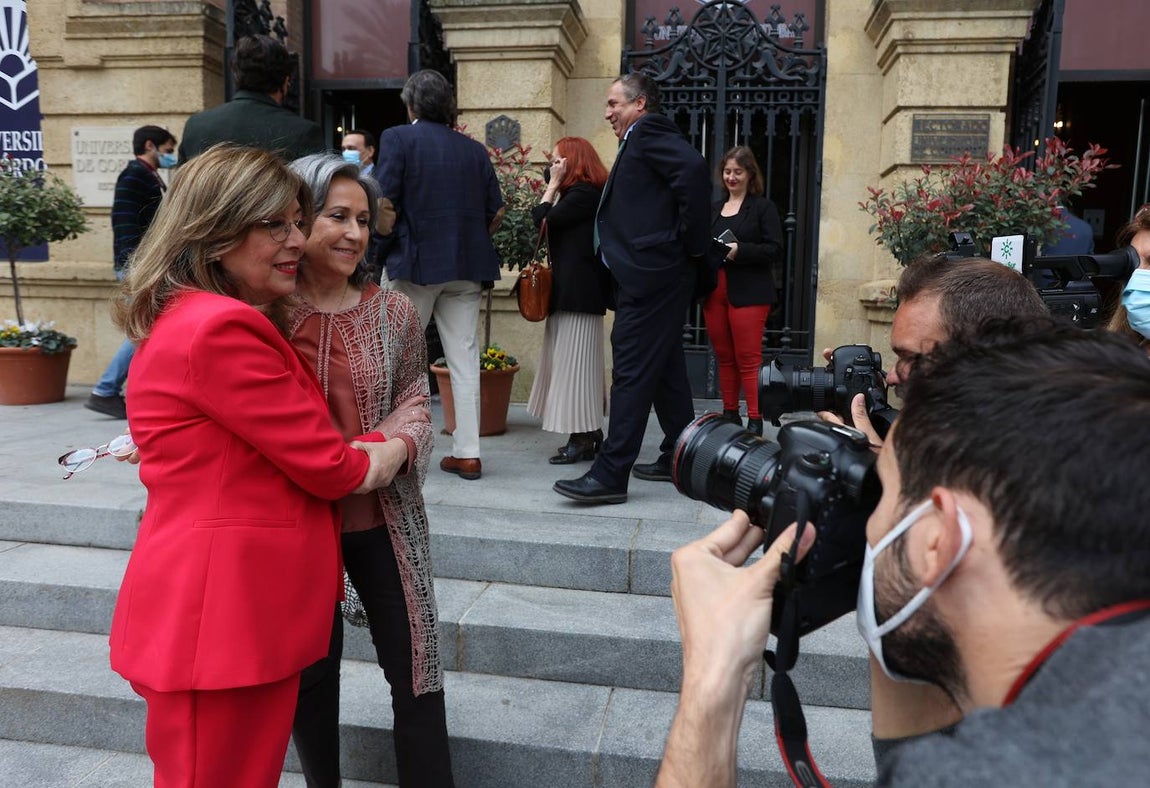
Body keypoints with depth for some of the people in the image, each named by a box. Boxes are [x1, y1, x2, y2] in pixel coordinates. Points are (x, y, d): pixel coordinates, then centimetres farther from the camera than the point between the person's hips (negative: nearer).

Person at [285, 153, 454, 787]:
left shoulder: (394, 312, -2)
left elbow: (414, 399, 4)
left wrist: (396, 442, -18)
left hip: (382, 520, 1)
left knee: (415, 671, 8)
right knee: (309, 673, 18)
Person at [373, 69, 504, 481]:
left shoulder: (397, 138, -3)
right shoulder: (474, 149, 9)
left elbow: (384, 204, -12)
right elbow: (495, 212, 7)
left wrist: (390, 240, 4)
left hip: (414, 261, -4)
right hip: (466, 266, 4)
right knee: (464, 357, 7)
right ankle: (467, 453, 9)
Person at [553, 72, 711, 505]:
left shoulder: (648, 131, -6)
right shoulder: (644, 140, 23)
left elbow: (693, 167, -23)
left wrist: (691, 241, -19)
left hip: (651, 274, -11)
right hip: (657, 274, 11)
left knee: (632, 371, -10)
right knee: (664, 367, 15)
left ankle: (610, 475, -7)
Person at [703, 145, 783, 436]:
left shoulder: (763, 207, 3)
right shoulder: (714, 209, 19)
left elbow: (775, 251, -5)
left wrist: (739, 251, -18)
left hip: (748, 293, -5)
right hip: (714, 291, 5)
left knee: (748, 358, -7)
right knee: (724, 357, 8)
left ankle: (755, 420, -2)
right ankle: (729, 415, 17)